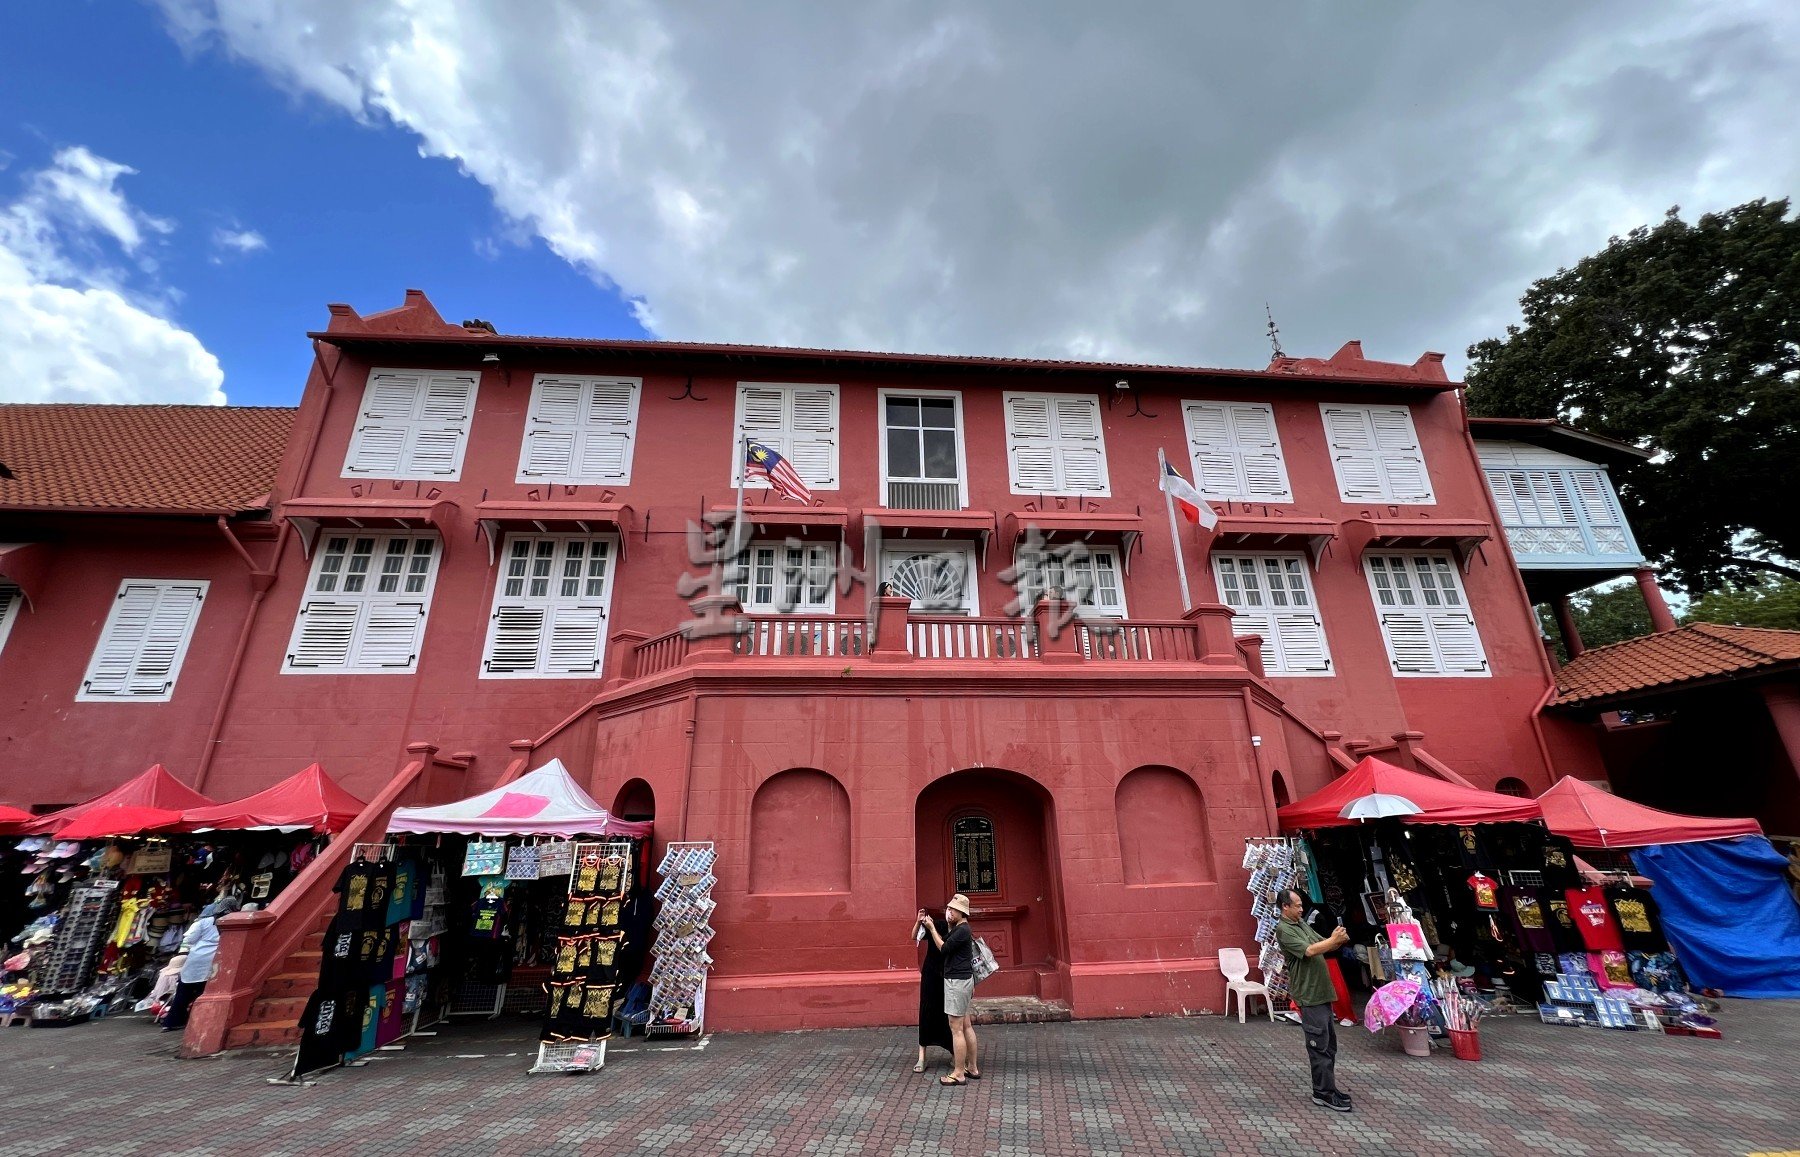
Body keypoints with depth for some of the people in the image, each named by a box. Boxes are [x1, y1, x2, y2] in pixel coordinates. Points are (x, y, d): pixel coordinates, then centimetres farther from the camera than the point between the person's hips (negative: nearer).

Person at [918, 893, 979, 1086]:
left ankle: (958, 1074, 3)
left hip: (957, 982, -10)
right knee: (966, 1026, 15)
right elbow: (944, 943, 11)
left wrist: (931, 927, -12)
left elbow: (943, 948, -17)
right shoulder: (958, 929, 14)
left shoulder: (962, 930, -18)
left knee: (956, 1028, -4)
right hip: (961, 980, 10)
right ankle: (972, 1068, 23)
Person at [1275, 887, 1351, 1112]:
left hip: (1322, 992, 9)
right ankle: (1324, 1093, 6)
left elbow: (1322, 944, 15)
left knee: (1329, 1042, 16)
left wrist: (1337, 940, -6)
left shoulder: (1301, 924, 14)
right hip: (1309, 995, -9)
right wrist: (1334, 940, -13)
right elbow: (1309, 951, -22)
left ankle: (1327, 1086, 26)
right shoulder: (1283, 929, -15)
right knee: (1320, 1045, -3)